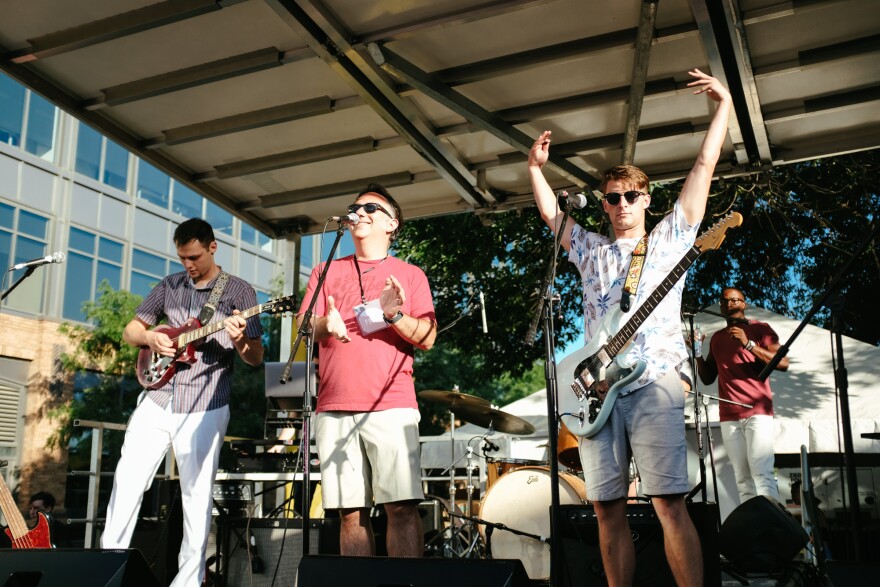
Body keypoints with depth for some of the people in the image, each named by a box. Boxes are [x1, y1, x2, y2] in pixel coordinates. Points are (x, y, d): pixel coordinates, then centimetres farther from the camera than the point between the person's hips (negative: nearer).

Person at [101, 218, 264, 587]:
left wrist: (240, 340, -24)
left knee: (197, 495, 1)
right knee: (127, 482, 4)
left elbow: (256, 358, -2)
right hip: (157, 400, 4)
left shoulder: (239, 291, -1)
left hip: (204, 407, -3)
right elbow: (130, 330, 16)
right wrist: (150, 338, -6)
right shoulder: (169, 286, 10)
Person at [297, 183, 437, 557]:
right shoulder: (326, 272, 19)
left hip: (392, 406, -2)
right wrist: (324, 324, -14)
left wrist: (396, 315, -16)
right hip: (334, 408, 2)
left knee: (402, 507, -9)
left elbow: (427, 339, 4)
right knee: (350, 512, 2)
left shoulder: (410, 275, 13)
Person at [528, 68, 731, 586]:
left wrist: (725, 103, 10)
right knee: (607, 508, 3)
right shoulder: (592, 251, 23)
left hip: (654, 383, -3)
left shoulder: (670, 237, 13)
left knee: (670, 502, -11)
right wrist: (537, 168, 20)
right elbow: (551, 212, 27)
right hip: (596, 388, 4)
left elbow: (705, 165, 11)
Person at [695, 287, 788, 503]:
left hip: (757, 411, -4)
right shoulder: (716, 338, 21)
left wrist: (749, 344, -16)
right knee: (742, 478, -3)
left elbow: (783, 363, -6)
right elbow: (708, 378, 22)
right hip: (729, 416, 4)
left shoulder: (760, 329, 7)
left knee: (762, 473, -18)